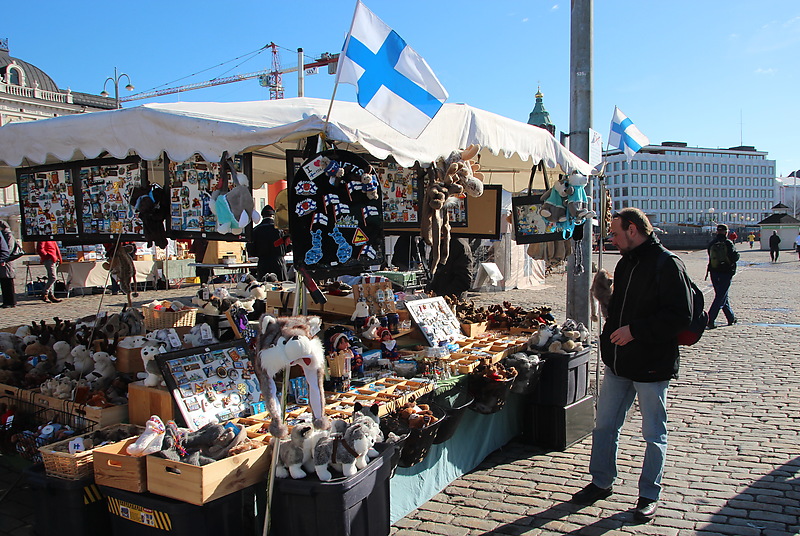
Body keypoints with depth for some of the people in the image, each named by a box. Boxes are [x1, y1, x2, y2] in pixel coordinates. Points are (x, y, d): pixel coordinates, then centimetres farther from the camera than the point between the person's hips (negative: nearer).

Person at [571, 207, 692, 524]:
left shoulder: (667, 265, -15)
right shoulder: (626, 263, 11)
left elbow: (680, 316, -21)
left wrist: (635, 330, -24)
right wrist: (610, 338, 13)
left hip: (652, 366, -8)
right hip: (618, 362, 8)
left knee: (653, 435, 8)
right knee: (604, 426, 14)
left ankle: (649, 495, 24)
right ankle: (602, 483, 30)